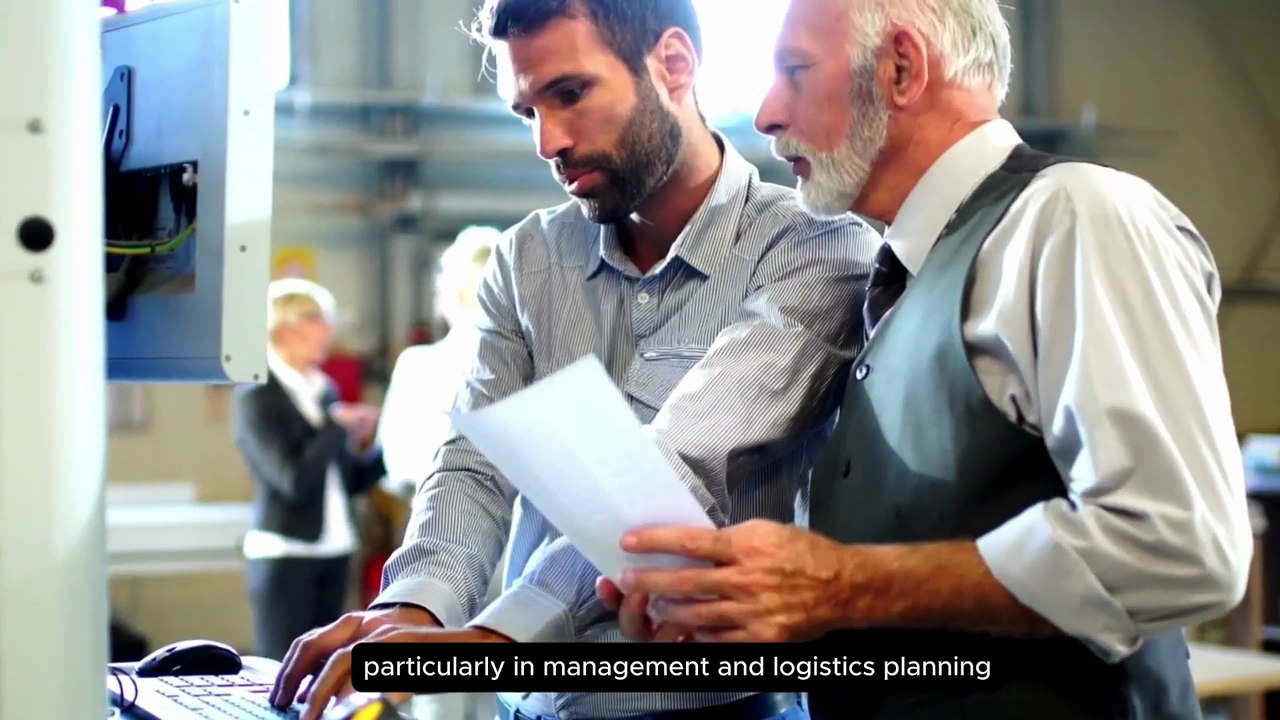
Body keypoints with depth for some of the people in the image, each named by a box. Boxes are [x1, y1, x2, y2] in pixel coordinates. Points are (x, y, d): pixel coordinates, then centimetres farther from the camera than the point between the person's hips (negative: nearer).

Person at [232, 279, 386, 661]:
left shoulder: (325, 390, 11)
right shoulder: (256, 397, -10)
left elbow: (350, 478, 11)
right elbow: (293, 479, -21)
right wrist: (339, 425, -12)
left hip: (333, 551, 7)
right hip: (284, 555, -7)